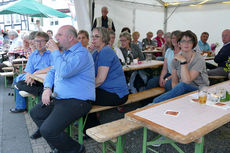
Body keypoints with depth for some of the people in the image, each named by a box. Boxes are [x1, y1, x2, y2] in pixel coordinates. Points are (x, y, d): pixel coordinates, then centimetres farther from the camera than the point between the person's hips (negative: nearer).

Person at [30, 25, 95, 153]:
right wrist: (47, 88, 3)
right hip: (59, 98, 10)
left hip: (77, 101, -10)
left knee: (47, 130, -21)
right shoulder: (64, 52, 17)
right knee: (35, 113, 15)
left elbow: (64, 72, -29)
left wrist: (55, 51, -15)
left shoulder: (82, 53, -15)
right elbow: (52, 71, 22)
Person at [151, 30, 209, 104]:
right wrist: (176, 92, -17)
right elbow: (174, 82, 4)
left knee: (182, 85, -35)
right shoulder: (176, 59, 2)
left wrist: (183, 61, -25)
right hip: (183, 91, 4)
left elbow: (186, 81, -25)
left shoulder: (199, 59, -12)